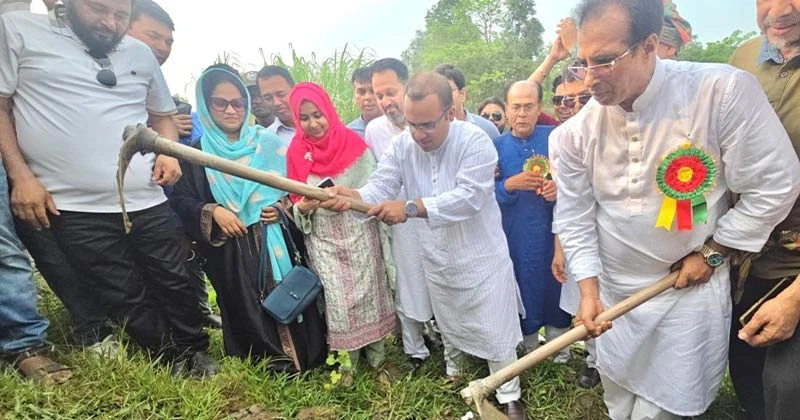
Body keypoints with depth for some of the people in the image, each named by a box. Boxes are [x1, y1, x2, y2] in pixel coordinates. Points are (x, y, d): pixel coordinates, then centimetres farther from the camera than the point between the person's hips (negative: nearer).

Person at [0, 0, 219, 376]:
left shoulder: (140, 53, 16)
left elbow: (162, 115, 25)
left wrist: (168, 152, 5)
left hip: (146, 201, 3)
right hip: (75, 207, -3)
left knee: (173, 284, 10)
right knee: (124, 298, 4)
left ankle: (196, 353, 30)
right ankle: (177, 359, 23)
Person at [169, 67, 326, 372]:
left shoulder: (267, 143, 8)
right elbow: (180, 200, 3)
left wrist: (282, 207, -5)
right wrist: (213, 212, -13)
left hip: (275, 244, 1)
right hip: (229, 251, -1)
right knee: (246, 313, 1)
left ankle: (304, 360, 16)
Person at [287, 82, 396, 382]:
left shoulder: (353, 144, -5)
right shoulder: (296, 153, -1)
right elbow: (297, 205, 4)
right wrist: (303, 207, -18)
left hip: (360, 235, -1)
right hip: (324, 242, 1)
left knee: (369, 295, 5)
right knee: (337, 301, 4)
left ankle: (377, 356, 24)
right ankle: (346, 361, 24)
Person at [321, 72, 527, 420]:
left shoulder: (475, 141, -23)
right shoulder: (401, 145, -8)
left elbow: (468, 196, -35)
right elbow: (381, 186, -16)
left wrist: (409, 207, -44)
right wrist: (352, 195, -39)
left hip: (481, 258, -4)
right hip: (436, 259, 5)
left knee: (496, 332, 8)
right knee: (447, 324, 27)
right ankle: (453, 371, 55)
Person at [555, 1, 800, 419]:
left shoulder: (725, 91, -21)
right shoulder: (576, 132, -12)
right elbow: (574, 216, -5)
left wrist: (711, 253, -8)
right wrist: (588, 291, -11)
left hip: (689, 289, -2)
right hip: (612, 289, 3)